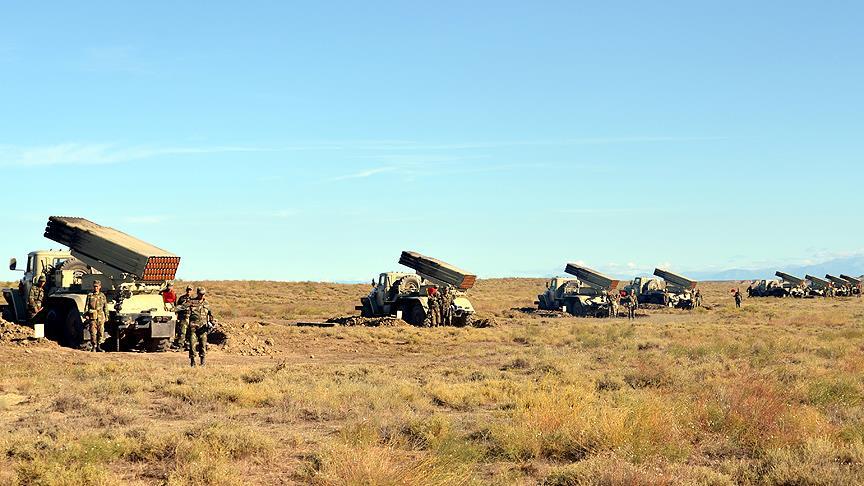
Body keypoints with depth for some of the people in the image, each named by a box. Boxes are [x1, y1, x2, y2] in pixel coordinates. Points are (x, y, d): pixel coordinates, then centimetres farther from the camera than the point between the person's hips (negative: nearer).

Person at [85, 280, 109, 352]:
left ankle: (98, 346, 11)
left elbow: (105, 307, 13)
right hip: (92, 316, -2)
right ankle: (93, 347, 1)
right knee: (93, 332, -5)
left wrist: (106, 316, 8)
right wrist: (86, 314, -2)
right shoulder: (90, 295, 7)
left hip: (101, 316, 2)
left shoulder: (102, 296, 11)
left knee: (101, 332, 0)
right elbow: (86, 306, 7)